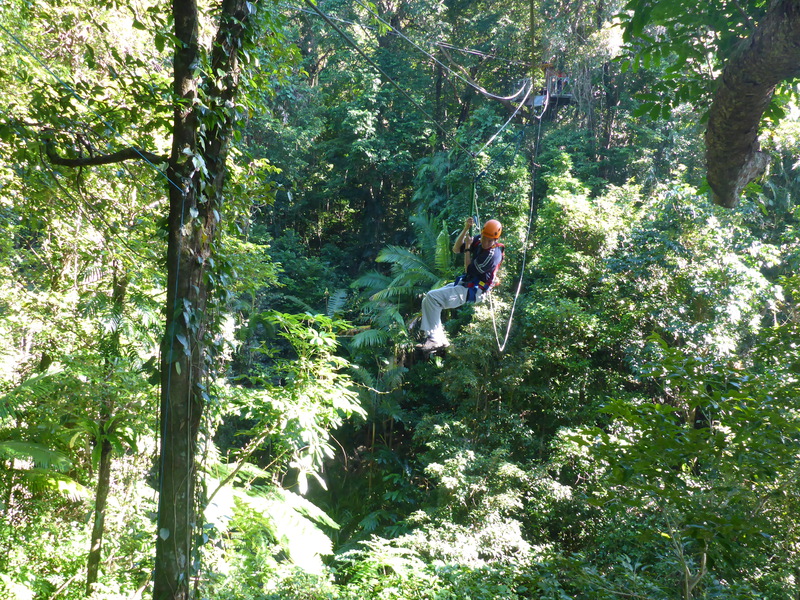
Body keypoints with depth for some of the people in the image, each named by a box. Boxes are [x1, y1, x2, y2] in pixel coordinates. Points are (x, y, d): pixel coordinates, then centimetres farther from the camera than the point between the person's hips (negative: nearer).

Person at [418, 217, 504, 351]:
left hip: (473, 291, -9)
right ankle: (441, 339, 4)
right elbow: (456, 249, 3)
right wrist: (466, 229, -7)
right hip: (464, 283, 9)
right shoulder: (478, 240, 1)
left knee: (432, 297, -21)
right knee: (428, 301, 5)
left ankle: (435, 339, -18)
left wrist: (468, 247, -11)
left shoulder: (494, 254, -22)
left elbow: (470, 270, -18)